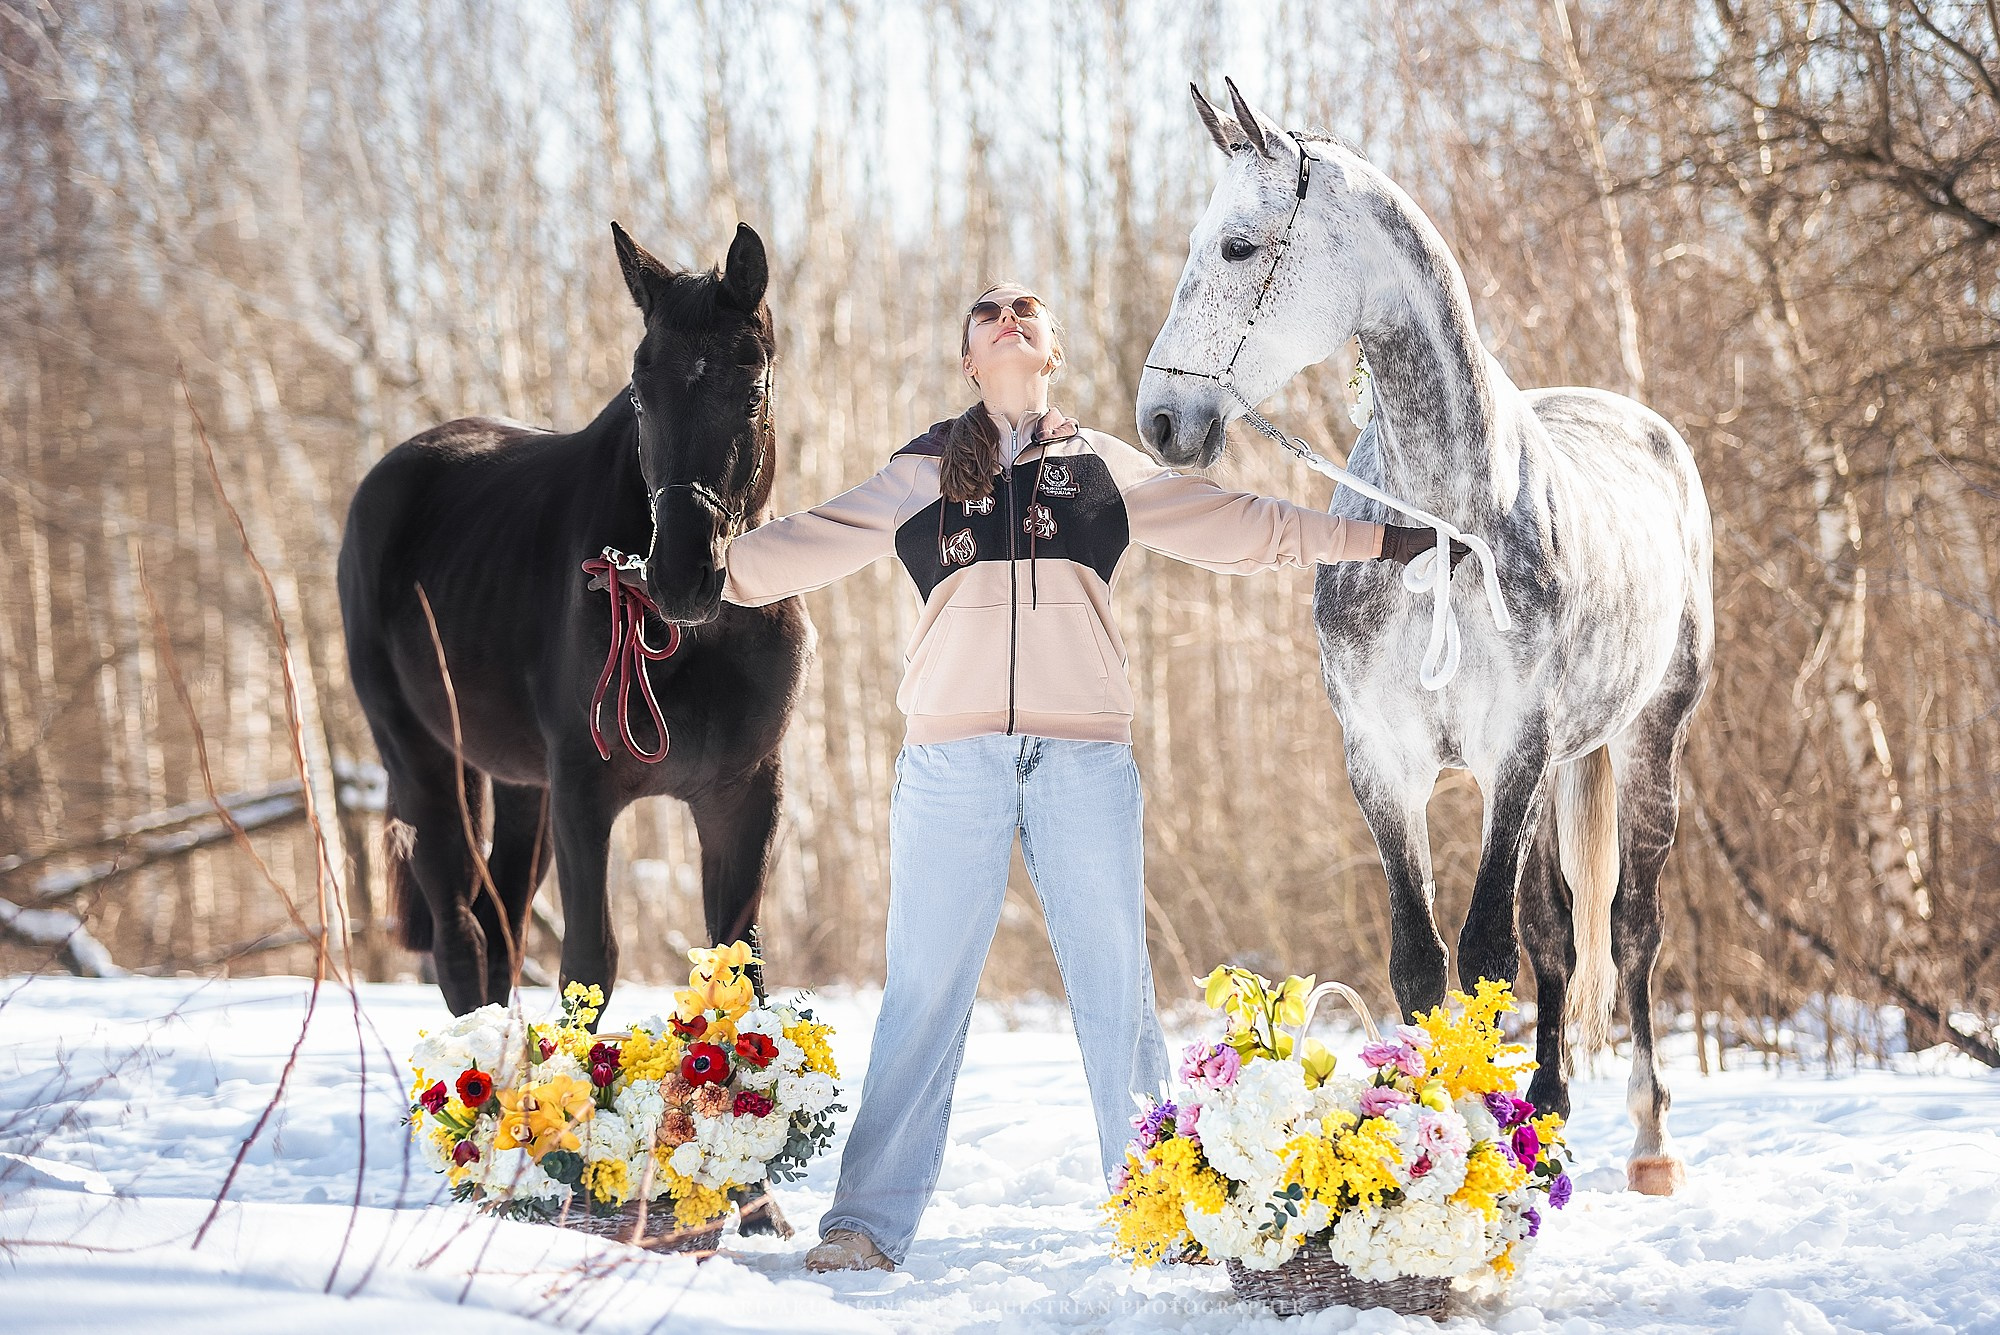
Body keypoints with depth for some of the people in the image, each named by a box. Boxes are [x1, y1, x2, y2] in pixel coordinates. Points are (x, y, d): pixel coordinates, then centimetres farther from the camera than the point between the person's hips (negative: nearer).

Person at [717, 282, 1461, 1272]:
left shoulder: (1106, 469, 18)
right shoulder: (922, 474, 16)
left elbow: (1234, 525, 20)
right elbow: (814, 542, 10)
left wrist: (1368, 540, 18)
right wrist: (711, 571, -4)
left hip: (1083, 754, 1)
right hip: (952, 753, -1)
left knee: (1117, 990, 1)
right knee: (923, 989, -2)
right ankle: (869, 1225, 0)